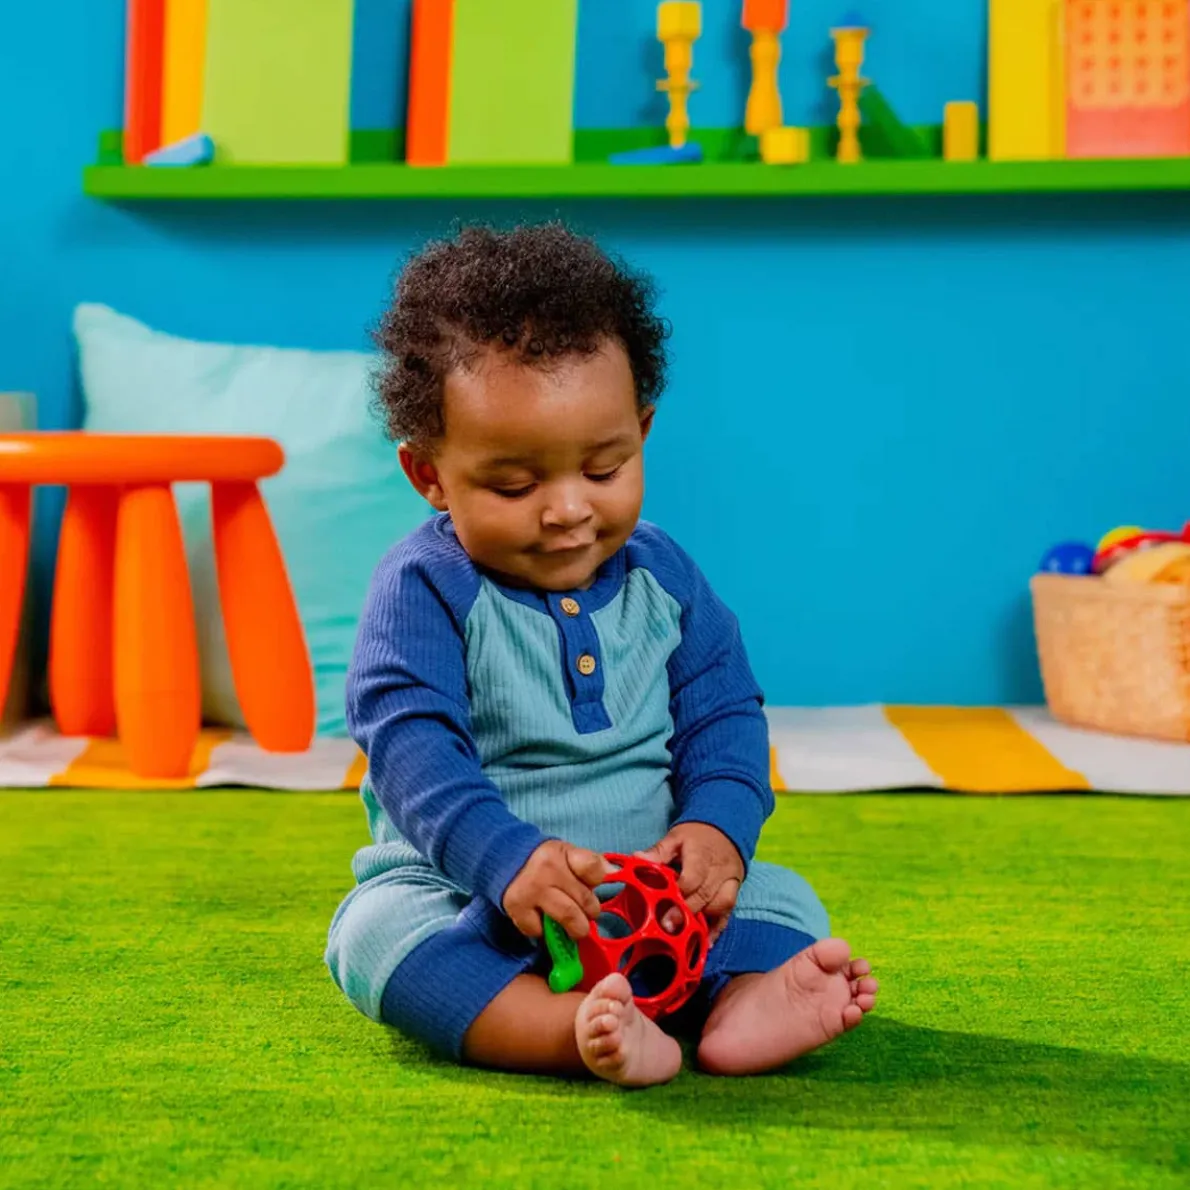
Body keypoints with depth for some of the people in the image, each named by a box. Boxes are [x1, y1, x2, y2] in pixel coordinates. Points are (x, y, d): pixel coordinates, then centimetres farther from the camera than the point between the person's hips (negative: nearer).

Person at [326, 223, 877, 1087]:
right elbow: (411, 744, -21)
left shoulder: (662, 574, 4)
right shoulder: (425, 588, -10)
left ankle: (745, 1001, -43)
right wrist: (507, 856, -37)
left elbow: (723, 714, 5)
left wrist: (718, 826, -16)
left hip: (658, 900, 4)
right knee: (379, 928, -31)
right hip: (468, 899, -3)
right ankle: (567, 1031, -51)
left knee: (784, 900, -13)